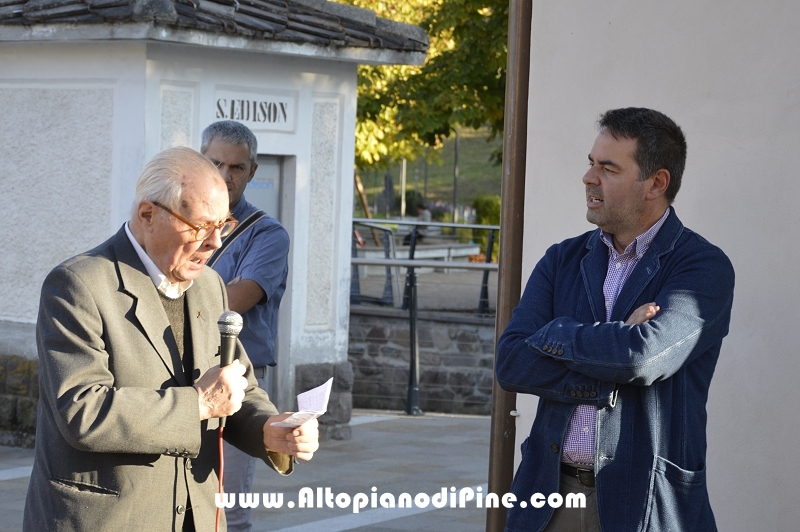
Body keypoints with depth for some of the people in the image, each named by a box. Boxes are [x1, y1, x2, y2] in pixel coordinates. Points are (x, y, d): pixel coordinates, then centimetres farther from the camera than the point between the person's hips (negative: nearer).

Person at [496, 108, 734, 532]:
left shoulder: (705, 268, -7)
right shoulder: (563, 259, 9)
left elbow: (644, 355, -23)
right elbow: (511, 363, -3)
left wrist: (555, 334, -8)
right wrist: (612, 379, -14)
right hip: (549, 496, 4)